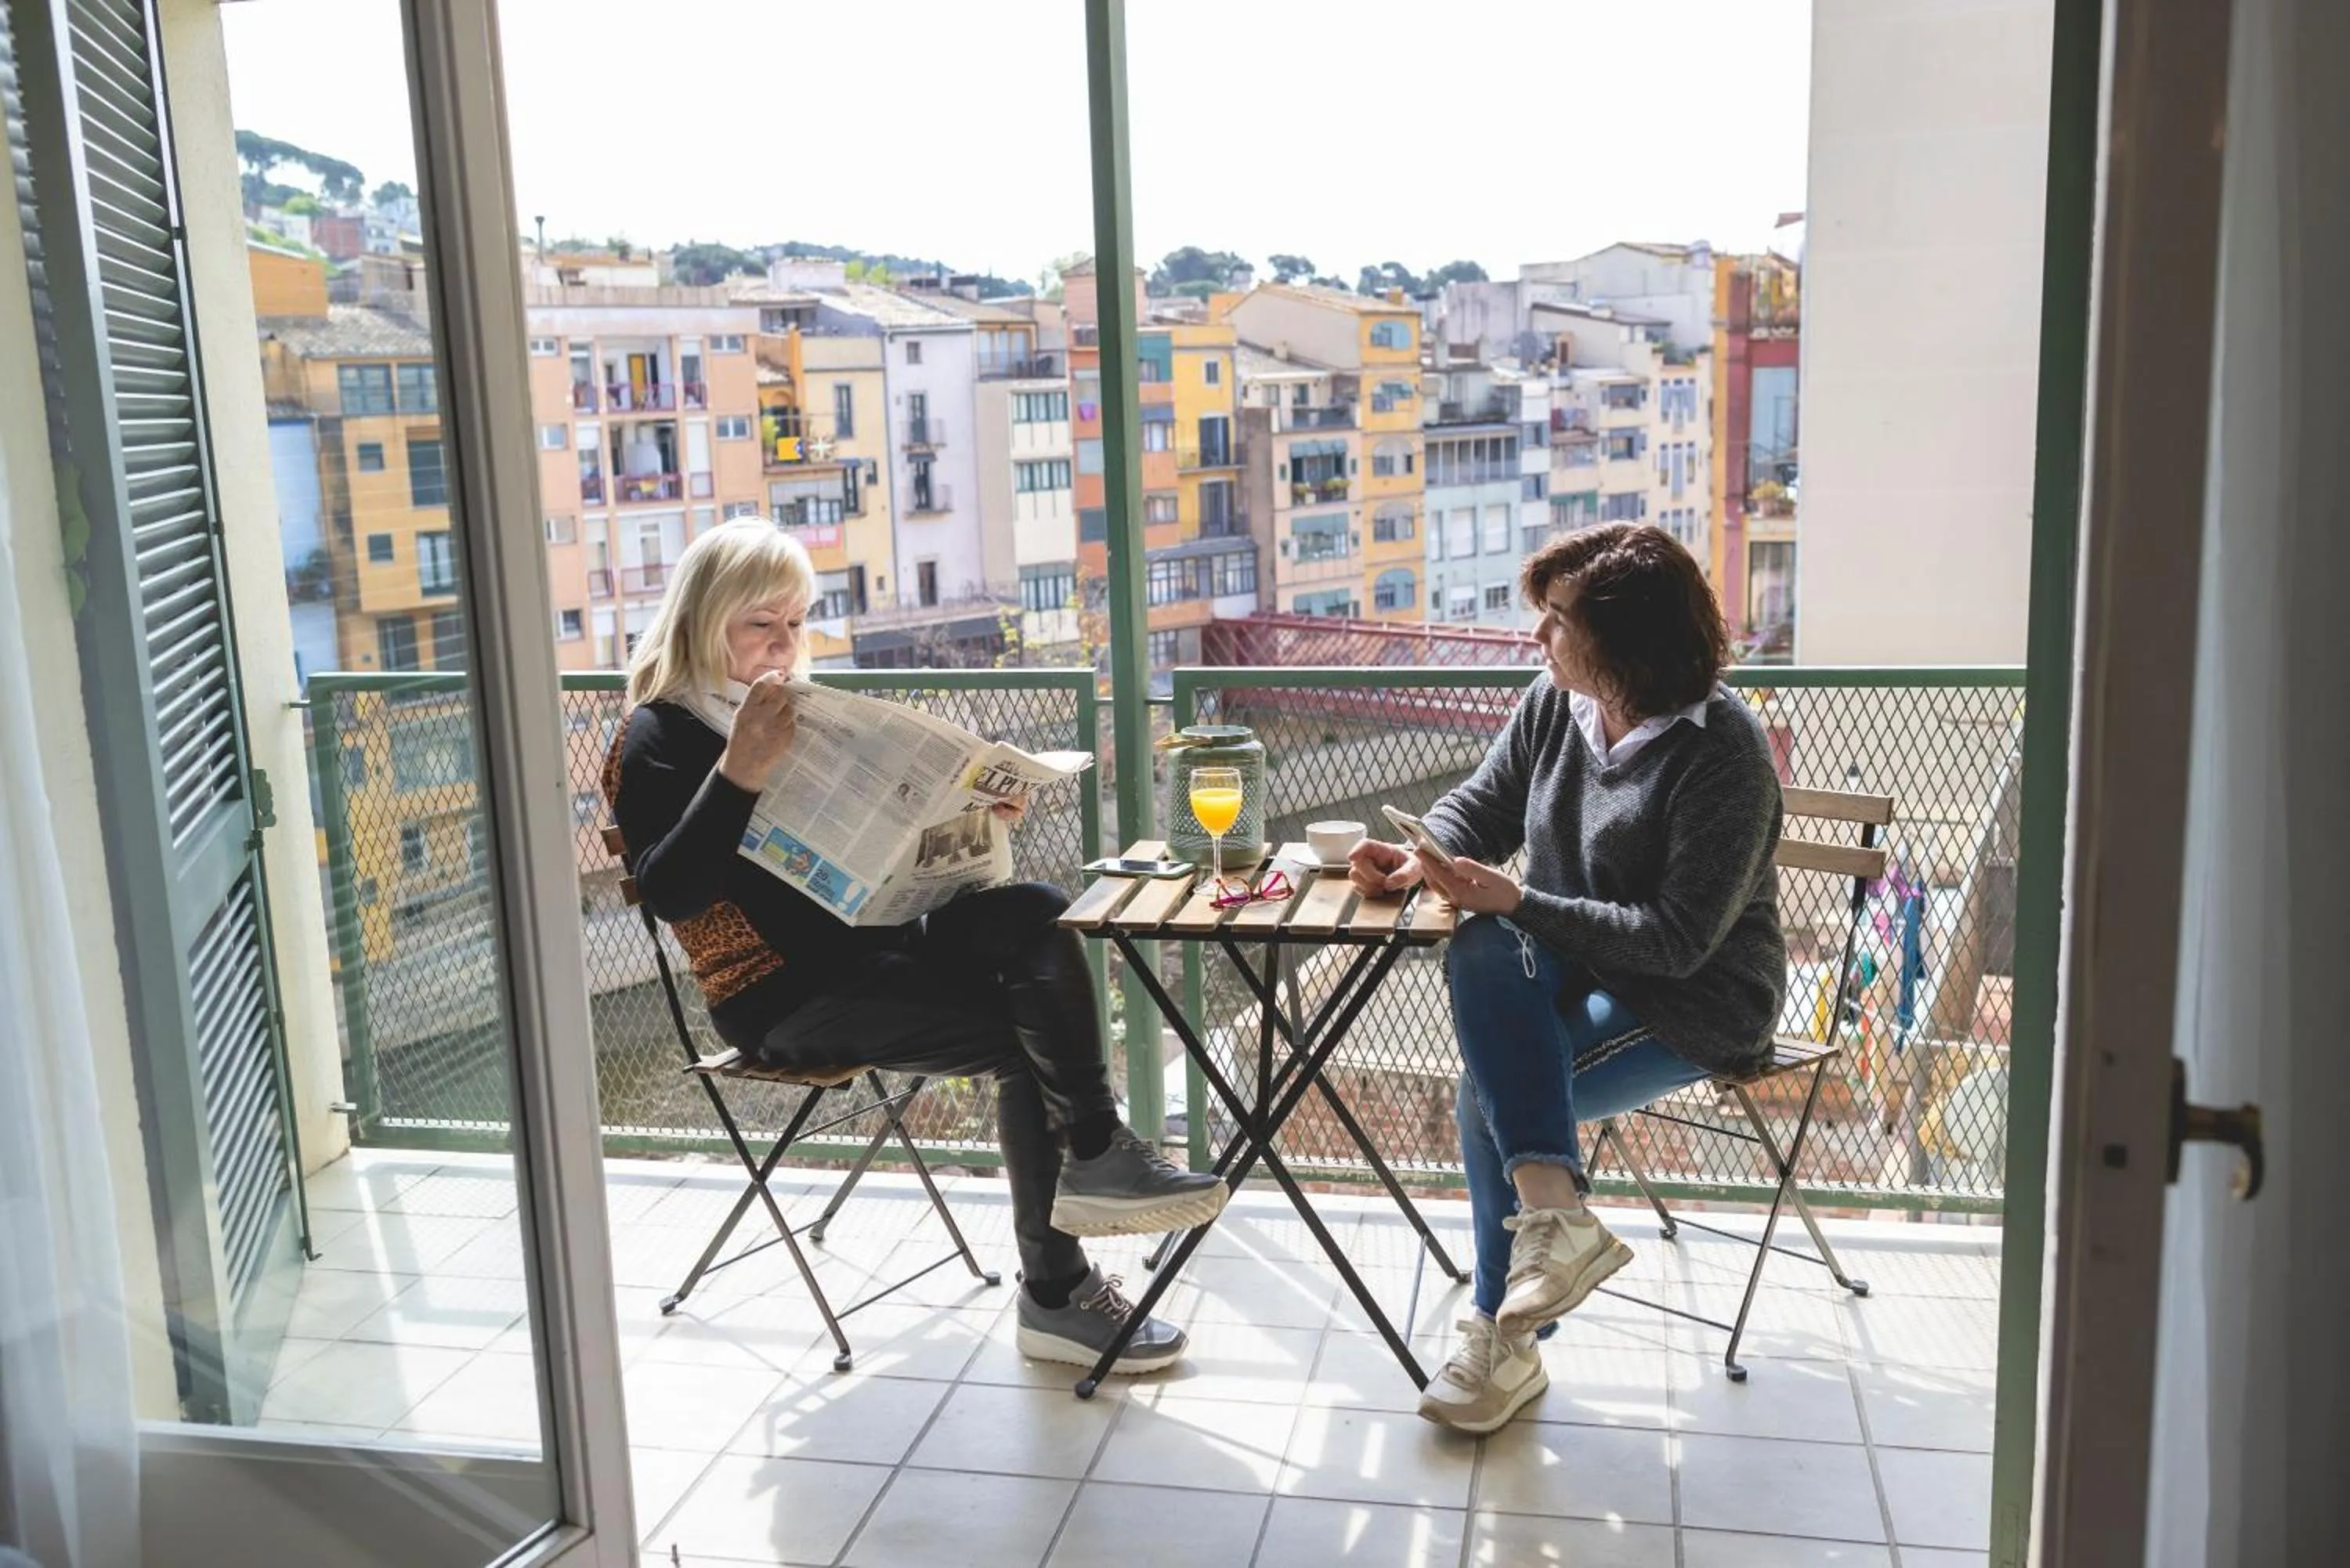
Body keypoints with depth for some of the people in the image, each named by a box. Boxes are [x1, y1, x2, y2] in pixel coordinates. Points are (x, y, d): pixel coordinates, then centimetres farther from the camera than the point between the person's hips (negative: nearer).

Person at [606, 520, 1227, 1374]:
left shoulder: (801, 706, 18)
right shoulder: (657, 738, -4)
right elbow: (670, 894, -19)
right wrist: (738, 773, -31)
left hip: (871, 941, 7)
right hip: (784, 992, -7)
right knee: (1024, 1031, -24)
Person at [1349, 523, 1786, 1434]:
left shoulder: (1722, 753, -19)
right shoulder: (1554, 703, 0)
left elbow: (1679, 939, -22)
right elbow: (1479, 806, 12)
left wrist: (1517, 901, -26)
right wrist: (1421, 862, -12)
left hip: (1699, 1003, -6)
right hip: (1572, 967, 6)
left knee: (1492, 1086, -25)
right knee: (1481, 955, -29)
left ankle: (1504, 1334, -6)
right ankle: (1554, 1214, -33)